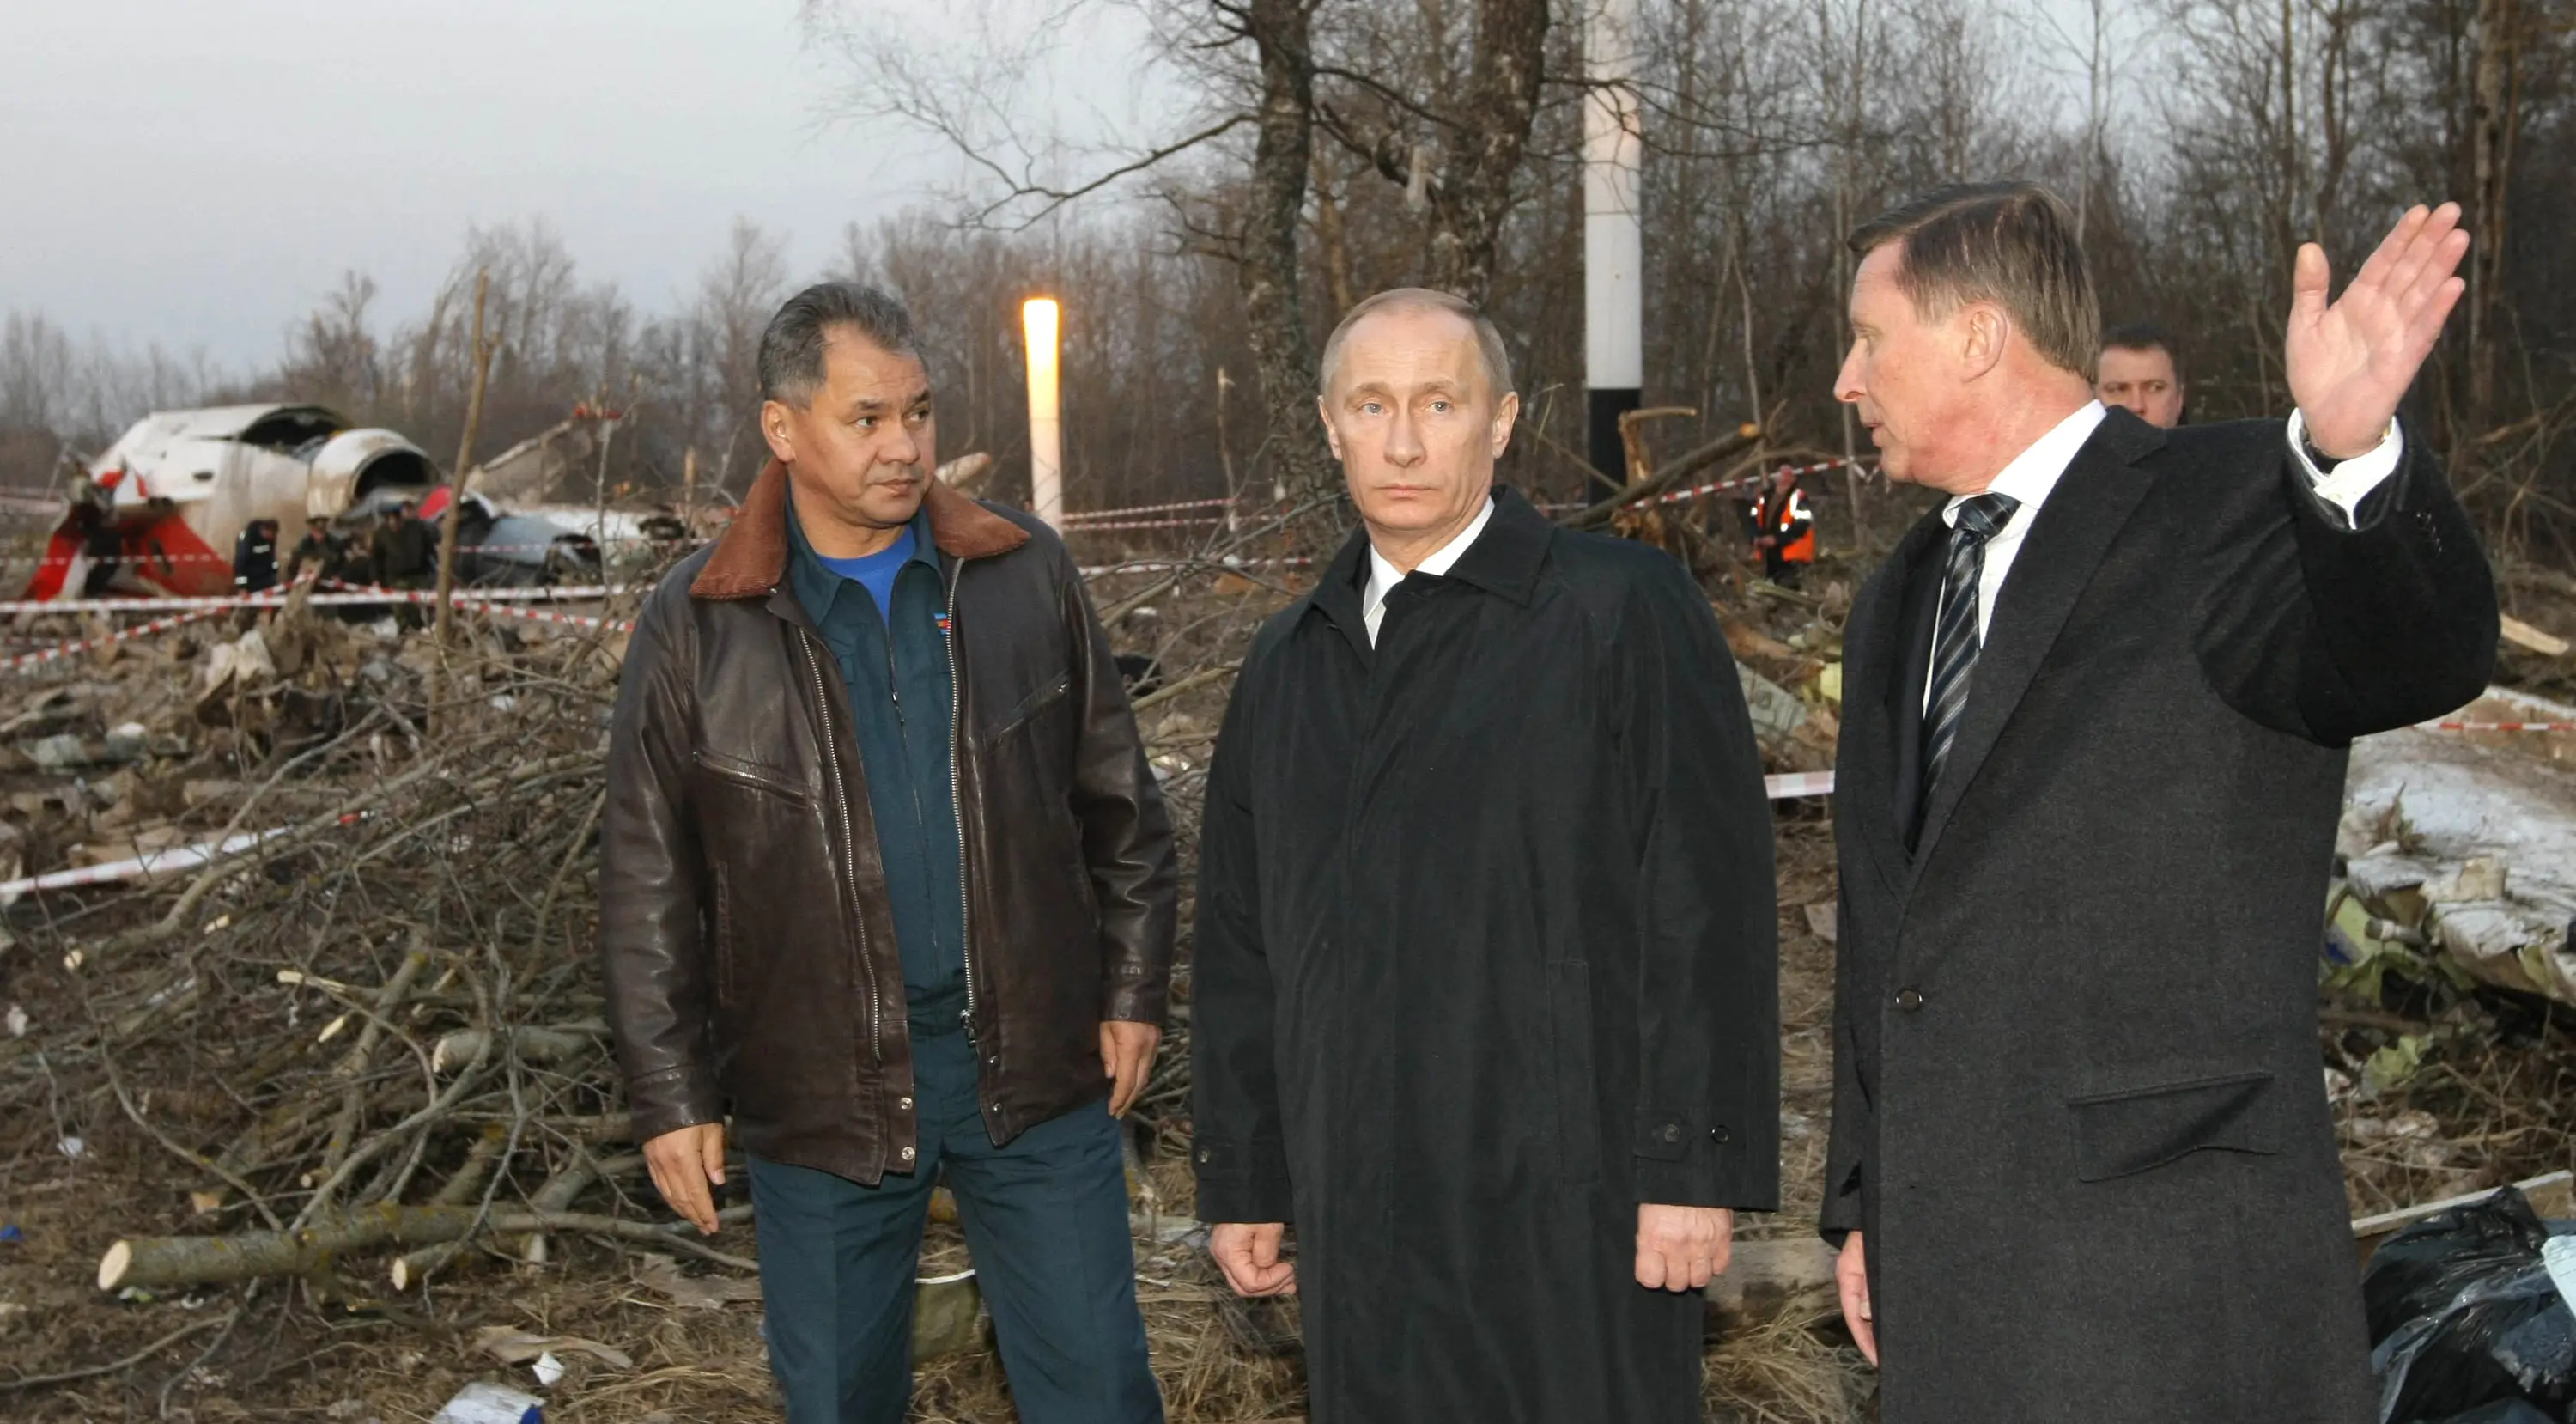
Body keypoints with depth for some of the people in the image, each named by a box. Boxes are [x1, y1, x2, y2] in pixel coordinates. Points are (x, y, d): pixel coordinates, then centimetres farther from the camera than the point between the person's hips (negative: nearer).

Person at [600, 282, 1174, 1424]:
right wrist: (671, 1096, -2)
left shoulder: (1023, 574, 0)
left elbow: (1118, 802, 7)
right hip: (822, 1092, 0)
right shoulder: (697, 626, -4)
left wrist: (1133, 990, 5)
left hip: (1031, 1062, 1)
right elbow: (649, 882, 0)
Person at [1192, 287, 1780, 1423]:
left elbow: (1707, 910, -8)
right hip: (1358, 1222, 5)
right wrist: (1239, 1179, 15)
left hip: (1572, 1213, -5)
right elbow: (1238, 938, 17)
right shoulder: (1287, 663, 13)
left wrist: (1693, 1169, -12)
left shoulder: (1622, 612, -4)